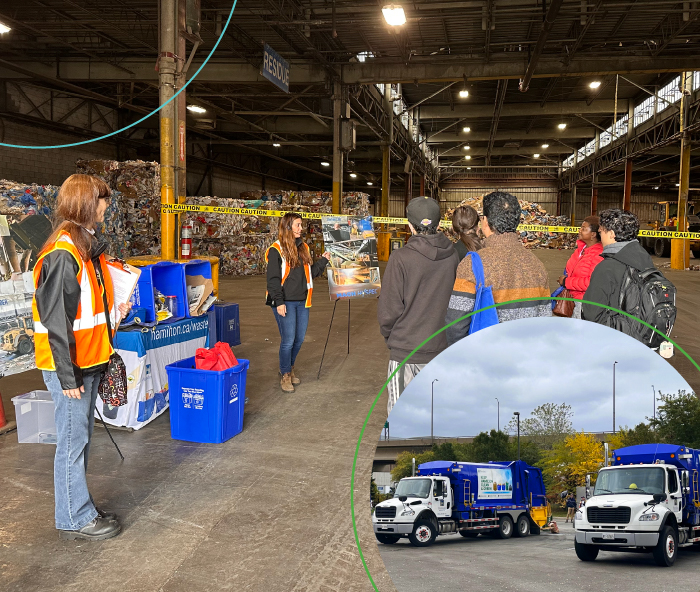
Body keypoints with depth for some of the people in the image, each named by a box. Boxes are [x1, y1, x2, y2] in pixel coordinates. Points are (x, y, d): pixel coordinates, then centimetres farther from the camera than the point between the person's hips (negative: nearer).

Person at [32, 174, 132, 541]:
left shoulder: (87, 246, 10)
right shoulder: (62, 254, -20)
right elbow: (55, 320, -21)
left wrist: (114, 312, 8)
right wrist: (67, 375, -20)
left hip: (88, 362, 9)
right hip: (70, 367, -9)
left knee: (81, 438, 18)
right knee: (72, 441, 3)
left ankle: (79, 508, 31)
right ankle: (75, 519, 17)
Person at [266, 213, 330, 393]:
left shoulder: (303, 247, 13)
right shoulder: (276, 250, -8)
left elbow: (310, 273, 17)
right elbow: (273, 279, -10)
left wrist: (323, 260, 8)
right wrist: (279, 302, -15)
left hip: (302, 302, 6)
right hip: (286, 303, -6)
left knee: (299, 339, 12)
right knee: (288, 340, -4)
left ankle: (289, 368, 33)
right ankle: (285, 375, 13)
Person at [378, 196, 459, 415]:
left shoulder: (401, 258, -14)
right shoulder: (453, 256, -3)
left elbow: (389, 310, -11)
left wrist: (390, 337, 7)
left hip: (405, 350, -4)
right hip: (442, 348, 4)